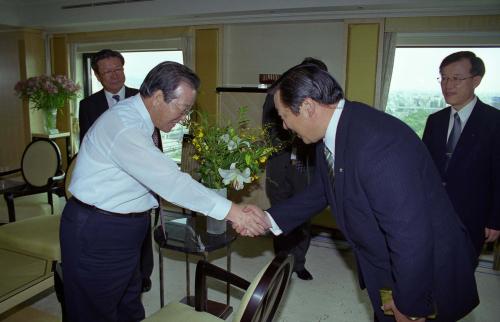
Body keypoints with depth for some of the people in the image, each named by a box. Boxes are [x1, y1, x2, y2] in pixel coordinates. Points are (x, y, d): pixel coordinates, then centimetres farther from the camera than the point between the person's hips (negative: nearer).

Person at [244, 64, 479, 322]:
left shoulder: (376, 143, -35)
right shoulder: (329, 136, -6)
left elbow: (411, 236, -32)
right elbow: (320, 192, 8)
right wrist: (270, 219, -3)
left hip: (425, 274, -8)